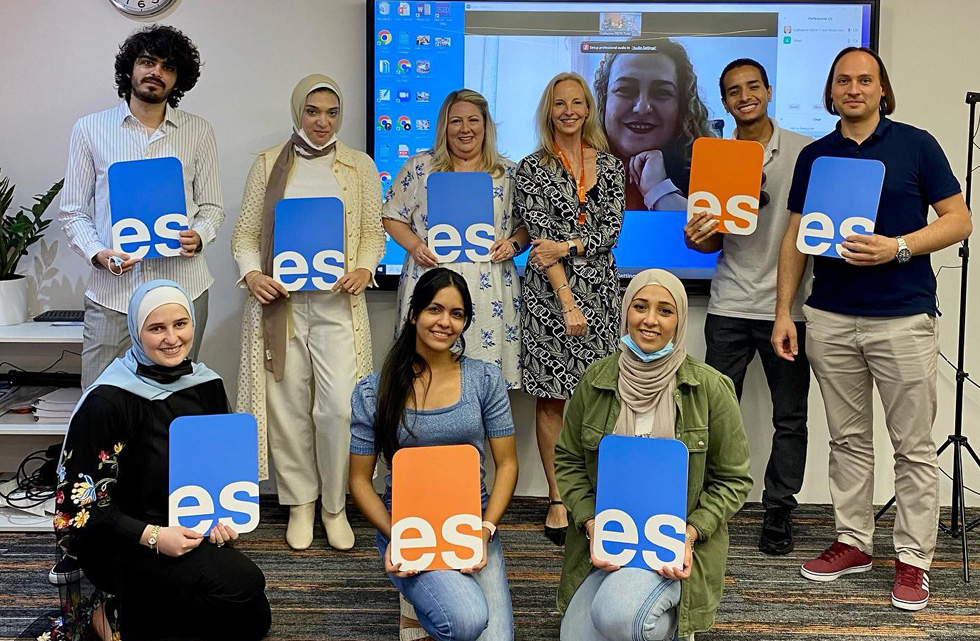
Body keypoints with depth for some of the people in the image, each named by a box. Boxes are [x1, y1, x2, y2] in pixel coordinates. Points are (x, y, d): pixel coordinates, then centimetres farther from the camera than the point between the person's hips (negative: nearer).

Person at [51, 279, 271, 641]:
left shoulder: (207, 385, 1)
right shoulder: (106, 401, -17)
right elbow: (80, 503, -15)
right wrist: (152, 536, -24)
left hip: (188, 532, 7)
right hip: (121, 542, -6)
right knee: (242, 584, -25)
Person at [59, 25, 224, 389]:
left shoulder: (198, 132, 9)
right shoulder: (89, 129, 8)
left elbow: (212, 206, 12)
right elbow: (73, 211, 8)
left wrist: (198, 236, -10)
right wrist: (97, 253, -10)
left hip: (182, 287, 1)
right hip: (112, 289, 0)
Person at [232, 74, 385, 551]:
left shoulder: (360, 167, 10)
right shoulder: (269, 164, 9)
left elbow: (374, 233, 10)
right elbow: (245, 233, 8)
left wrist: (363, 269, -9)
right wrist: (251, 273, -10)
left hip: (337, 302, 0)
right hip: (279, 299, 1)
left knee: (339, 407, -9)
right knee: (289, 406, 3)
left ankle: (335, 506, 10)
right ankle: (300, 504, 19)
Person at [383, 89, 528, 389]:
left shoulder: (508, 173, 10)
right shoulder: (420, 167, 6)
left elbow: (527, 224, 14)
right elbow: (392, 217, 8)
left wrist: (514, 243, -6)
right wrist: (414, 245, -8)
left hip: (490, 286, 1)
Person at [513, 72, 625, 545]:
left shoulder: (609, 165, 11)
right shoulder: (532, 169, 1)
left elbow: (613, 228, 2)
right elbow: (541, 236, -7)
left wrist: (568, 247, -15)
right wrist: (567, 301, -14)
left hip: (599, 289, 3)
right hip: (549, 291, -2)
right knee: (552, 395, 0)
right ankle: (558, 500, 9)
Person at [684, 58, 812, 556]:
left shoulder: (806, 152, 1)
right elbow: (713, 242, 10)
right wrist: (696, 238, -12)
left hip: (789, 305, -1)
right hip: (730, 304, 1)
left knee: (790, 417, 7)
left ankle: (779, 514, 20)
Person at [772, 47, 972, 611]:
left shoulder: (916, 145, 0)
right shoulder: (814, 156, 10)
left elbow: (959, 220, -2)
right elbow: (796, 237, 11)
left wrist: (898, 247, -17)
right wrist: (784, 312, 5)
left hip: (904, 316, -3)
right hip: (831, 318, 4)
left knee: (914, 446, 2)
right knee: (848, 439, 12)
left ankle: (914, 559, 11)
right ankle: (853, 542, 23)